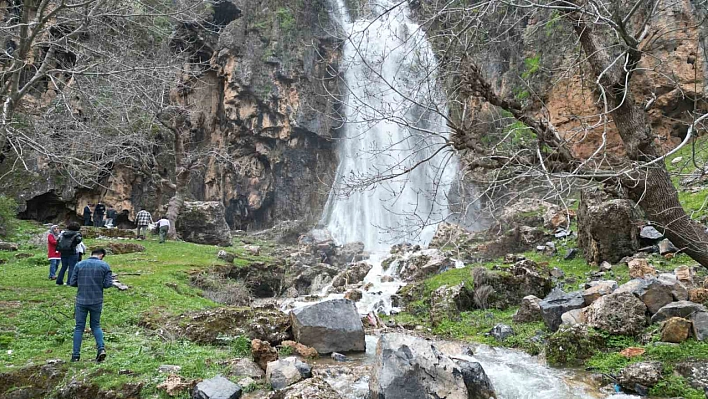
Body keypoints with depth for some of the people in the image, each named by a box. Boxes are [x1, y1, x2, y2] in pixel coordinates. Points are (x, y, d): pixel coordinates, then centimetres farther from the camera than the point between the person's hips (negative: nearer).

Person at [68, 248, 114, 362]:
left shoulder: (79, 265, 1)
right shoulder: (104, 266, -4)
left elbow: (72, 282, 1)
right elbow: (108, 284, -7)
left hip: (81, 301, 0)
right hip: (97, 302, 0)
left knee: (79, 327, 9)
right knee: (96, 325, 15)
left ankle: (76, 355, 11)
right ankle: (101, 348, -2)